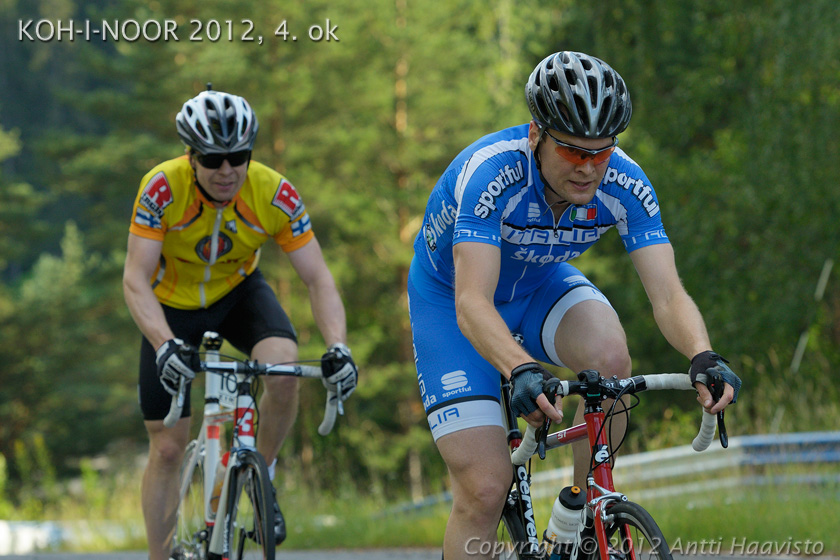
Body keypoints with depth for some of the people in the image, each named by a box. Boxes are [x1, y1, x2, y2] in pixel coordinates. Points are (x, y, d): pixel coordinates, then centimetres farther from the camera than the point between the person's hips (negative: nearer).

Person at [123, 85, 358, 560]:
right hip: (174, 304, 0)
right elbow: (136, 280, -33)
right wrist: (165, 345, -49)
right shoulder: (162, 188, -30)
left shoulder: (275, 194, -27)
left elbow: (318, 278, -24)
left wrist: (339, 347, -41)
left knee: (284, 366, -31)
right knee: (167, 449, -1)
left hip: (239, 293, 0)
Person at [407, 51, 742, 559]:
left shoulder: (624, 184, -25)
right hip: (449, 296, -3)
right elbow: (472, 305, -46)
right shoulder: (489, 174, -37)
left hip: (540, 286, 3)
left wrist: (704, 356, -50)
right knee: (485, 489, -16)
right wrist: (521, 371, -64)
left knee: (609, 352, -30)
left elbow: (668, 294, -29)